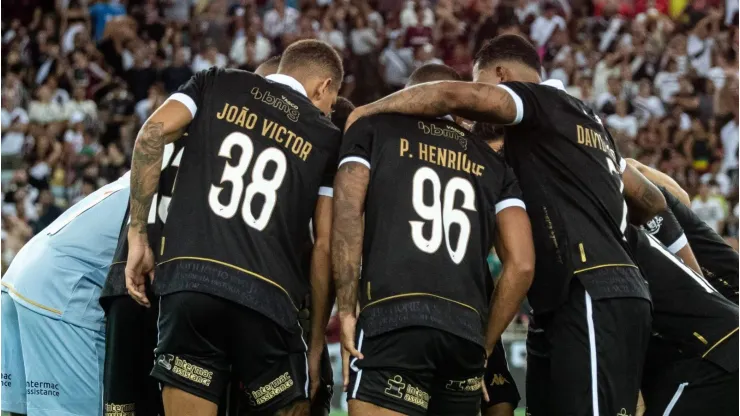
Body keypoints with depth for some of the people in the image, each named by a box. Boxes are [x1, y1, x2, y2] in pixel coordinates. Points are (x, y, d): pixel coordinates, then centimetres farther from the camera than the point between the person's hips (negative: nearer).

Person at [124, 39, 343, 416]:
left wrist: (138, 234, 4)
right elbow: (324, 244, 11)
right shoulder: (326, 138, 17)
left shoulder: (217, 83, 19)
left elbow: (153, 133, 1)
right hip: (267, 296, -1)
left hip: (190, 279, 1)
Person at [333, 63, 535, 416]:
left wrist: (347, 311, 0)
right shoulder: (492, 164, 25)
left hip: (394, 321, -4)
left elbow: (347, 214, -1)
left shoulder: (373, 129, 16)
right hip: (466, 330, 4)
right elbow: (522, 264, 14)